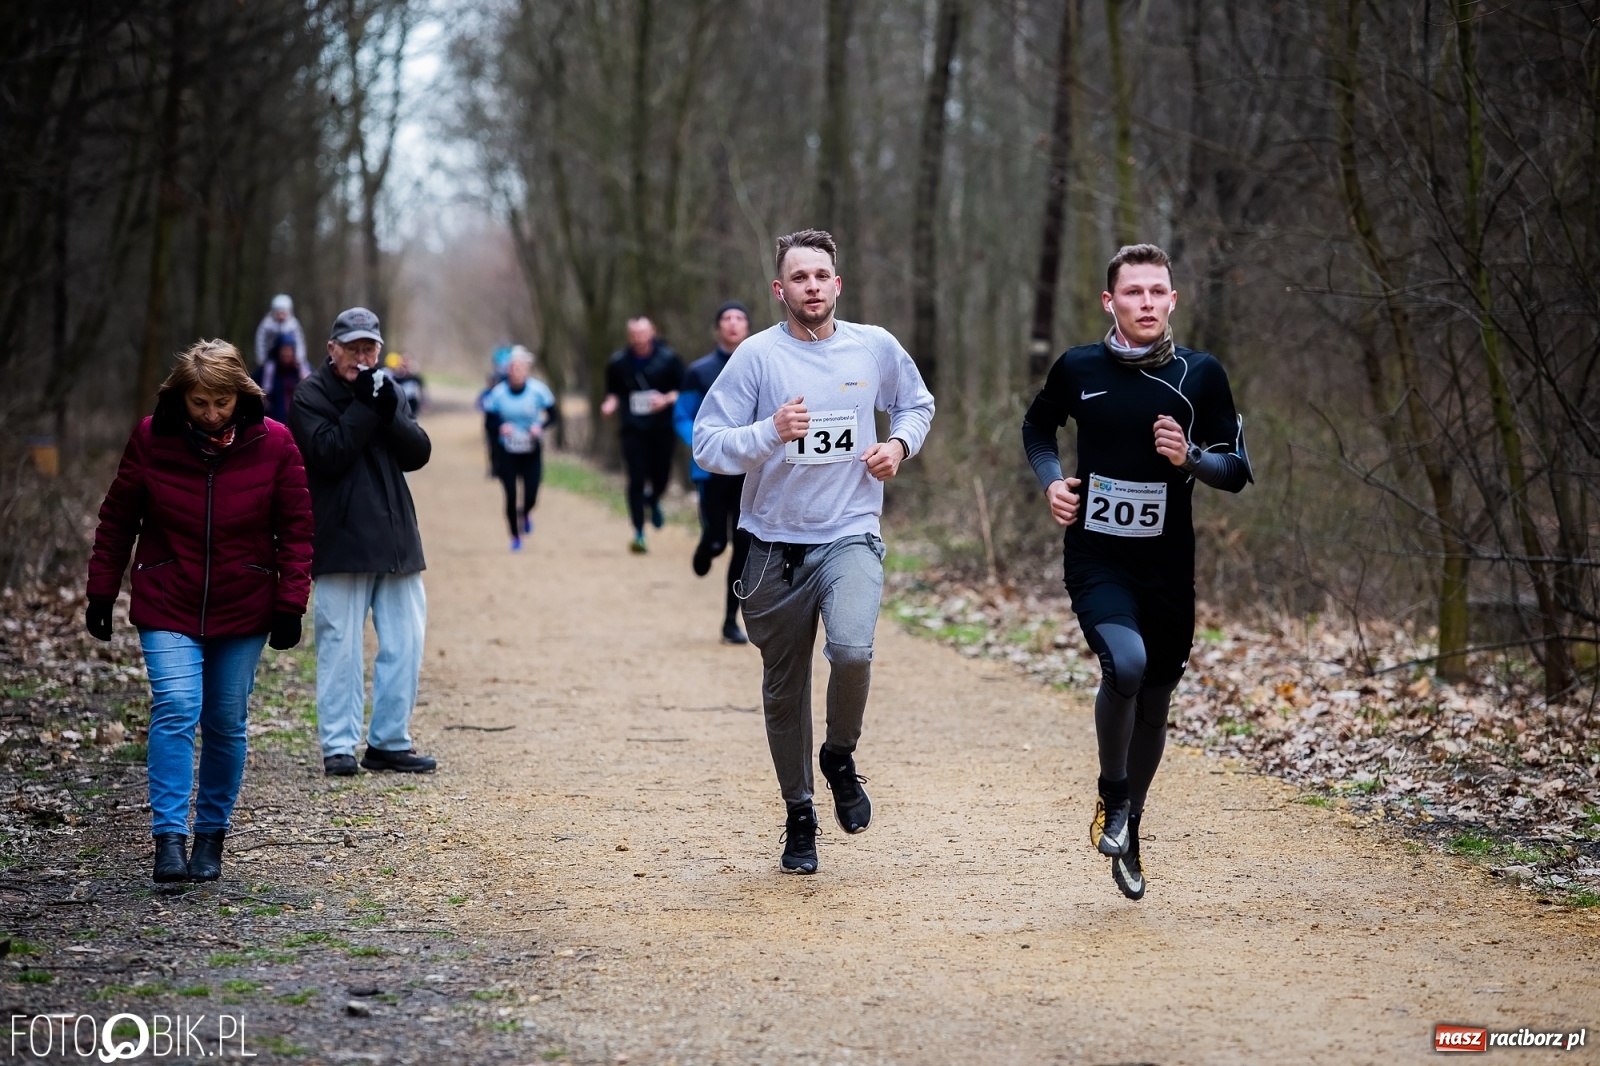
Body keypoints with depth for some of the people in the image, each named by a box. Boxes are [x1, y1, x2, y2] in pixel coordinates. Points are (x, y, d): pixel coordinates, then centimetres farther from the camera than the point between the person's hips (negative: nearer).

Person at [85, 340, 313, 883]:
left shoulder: (273, 443, -6)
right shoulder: (151, 439, -6)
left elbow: (294, 528, -1)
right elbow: (117, 519, 3)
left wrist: (291, 603, -5)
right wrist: (101, 592, 3)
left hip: (243, 610, 1)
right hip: (167, 607, -1)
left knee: (226, 724, 7)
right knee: (175, 709, -16)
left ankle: (212, 836, 21)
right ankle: (169, 838, -16)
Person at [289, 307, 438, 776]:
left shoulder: (386, 389, 15)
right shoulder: (311, 395, -1)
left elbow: (418, 453, 4)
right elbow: (329, 454, -16)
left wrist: (389, 411, -11)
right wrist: (365, 406, -15)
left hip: (396, 540, 5)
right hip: (341, 541, -5)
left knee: (405, 642, 4)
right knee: (340, 645, -3)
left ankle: (390, 741, 13)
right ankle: (339, 745, 4)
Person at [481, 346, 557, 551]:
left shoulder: (538, 390, -13)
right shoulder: (498, 393, -13)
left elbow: (552, 413, -3)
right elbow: (490, 419, -4)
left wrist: (540, 426, -21)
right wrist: (500, 427, -25)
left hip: (532, 451, 0)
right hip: (507, 451, 0)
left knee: (531, 495, -4)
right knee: (511, 495, -3)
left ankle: (525, 513, 35)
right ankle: (515, 537, 19)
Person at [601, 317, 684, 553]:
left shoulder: (668, 359, -3)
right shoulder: (619, 363, 3)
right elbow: (614, 391, 15)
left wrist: (668, 399, -16)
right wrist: (611, 403, -6)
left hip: (662, 429, 0)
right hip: (634, 430, 0)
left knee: (661, 477, 5)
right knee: (636, 481, -6)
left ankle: (653, 499, 44)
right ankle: (639, 534, 0)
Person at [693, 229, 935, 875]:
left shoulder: (876, 348, 3)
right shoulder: (757, 356, -5)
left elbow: (917, 403, 22)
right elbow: (707, 445, -8)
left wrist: (899, 444, 2)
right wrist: (771, 431, -24)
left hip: (851, 536, 0)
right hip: (775, 543, 0)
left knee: (852, 650, -26)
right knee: (784, 689, 9)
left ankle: (841, 757, 4)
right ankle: (799, 817, 27)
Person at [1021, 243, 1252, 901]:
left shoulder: (1201, 375, 0)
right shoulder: (1078, 369, -1)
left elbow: (1237, 470, 4)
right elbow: (1038, 426, 20)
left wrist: (1189, 458, -16)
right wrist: (1051, 481, 2)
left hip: (1167, 566, 2)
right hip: (1095, 557, -2)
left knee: (1154, 704, 10)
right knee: (1126, 662, -28)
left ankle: (1128, 827, 34)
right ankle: (1111, 795, -3)